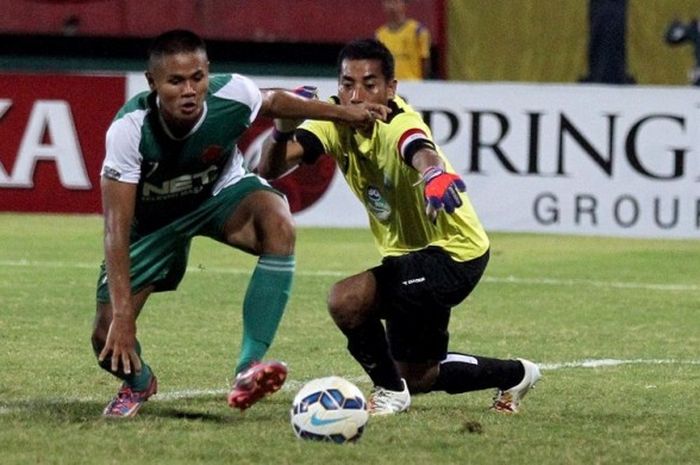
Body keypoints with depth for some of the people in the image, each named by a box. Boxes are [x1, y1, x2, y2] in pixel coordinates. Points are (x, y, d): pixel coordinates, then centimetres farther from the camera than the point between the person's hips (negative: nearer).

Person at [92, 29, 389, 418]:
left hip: (220, 193, 1)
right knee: (109, 339, -10)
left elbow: (272, 101, -1)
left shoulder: (232, 95, -30)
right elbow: (116, 229, -35)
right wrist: (122, 316, -40)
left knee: (278, 221, -35)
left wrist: (344, 113, 1)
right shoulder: (129, 129, -36)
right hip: (151, 216, -1)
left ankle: (250, 367, -34)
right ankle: (139, 381, 30)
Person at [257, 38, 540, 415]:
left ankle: (390, 391, -5)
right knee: (416, 376, 20)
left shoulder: (398, 125, -28)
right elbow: (270, 170, -18)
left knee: (345, 300, -29)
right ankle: (515, 375, 45)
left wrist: (434, 174, -77)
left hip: (456, 253, -8)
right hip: (406, 254, 8)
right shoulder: (336, 121, -9)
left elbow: (422, 153, -54)